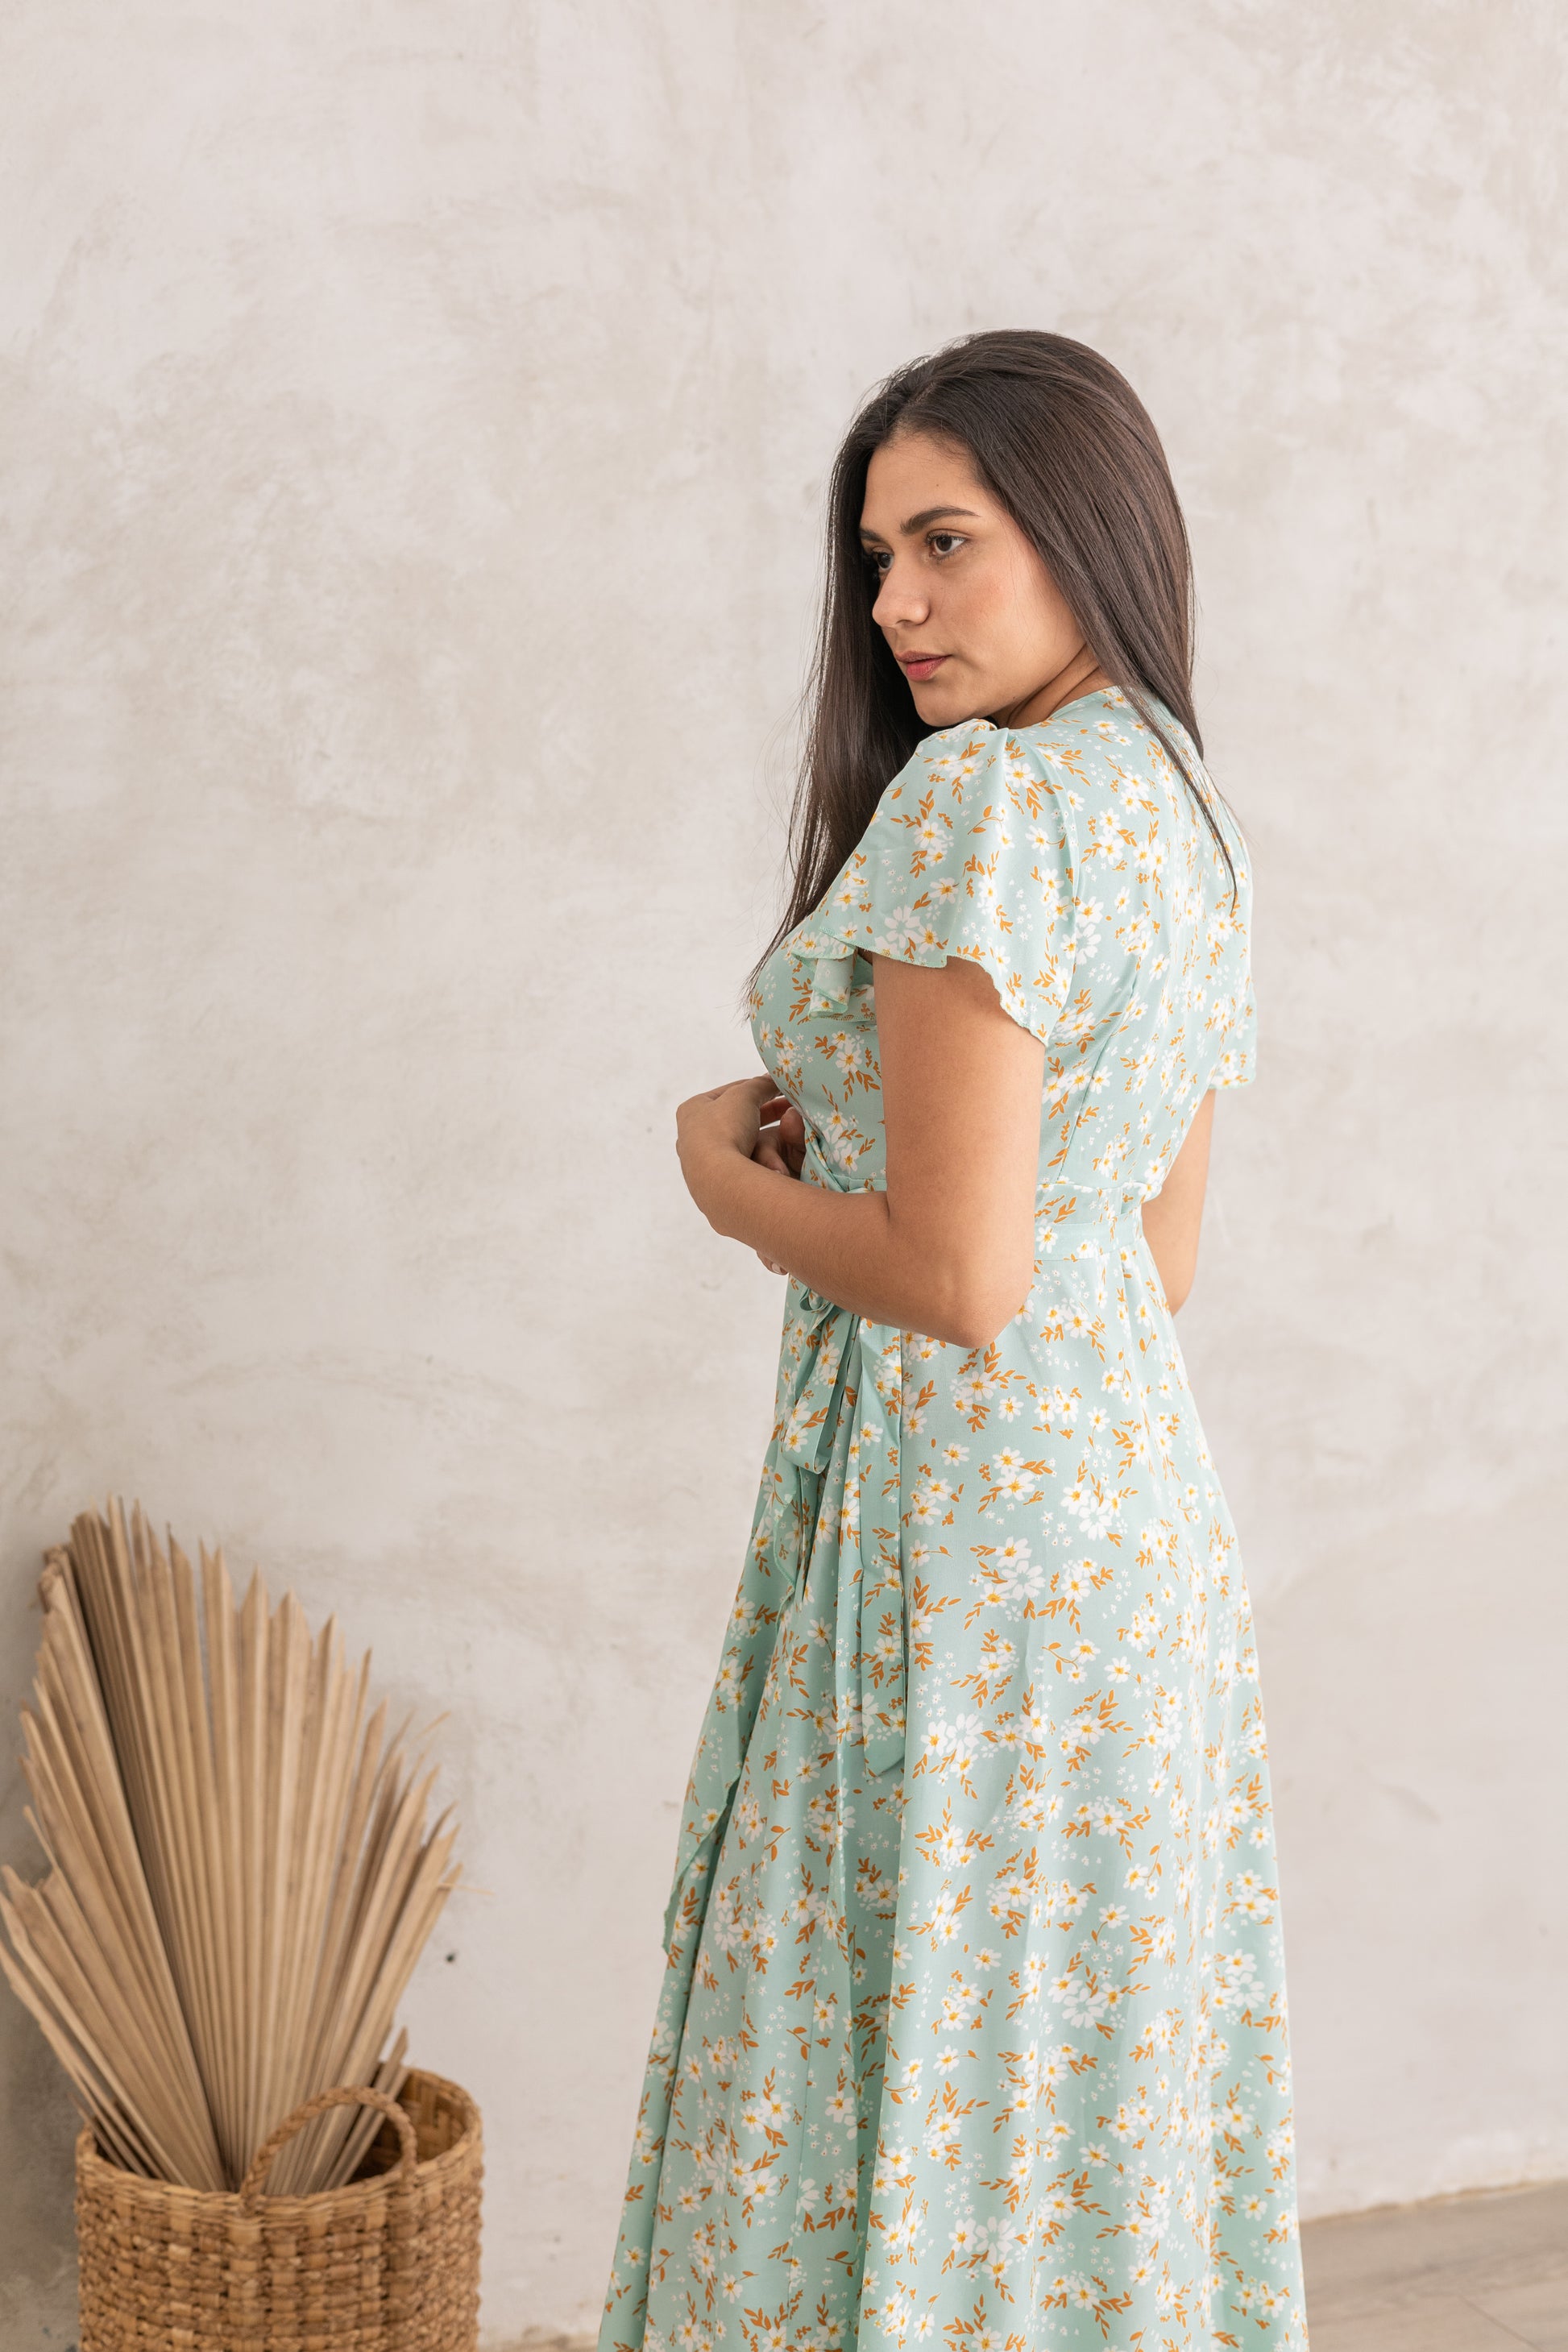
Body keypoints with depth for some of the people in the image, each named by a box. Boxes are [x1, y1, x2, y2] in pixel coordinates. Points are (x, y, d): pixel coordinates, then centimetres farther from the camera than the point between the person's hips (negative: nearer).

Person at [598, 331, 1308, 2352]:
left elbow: (959, 1275, -22)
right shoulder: (1181, 810, 11)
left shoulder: (981, 798, -18)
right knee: (1096, 2067, 19)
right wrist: (828, 1132, 9)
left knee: (920, 2081, 4)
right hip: (1143, 1496, 9)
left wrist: (731, 1184, -4)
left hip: (968, 1519, -9)